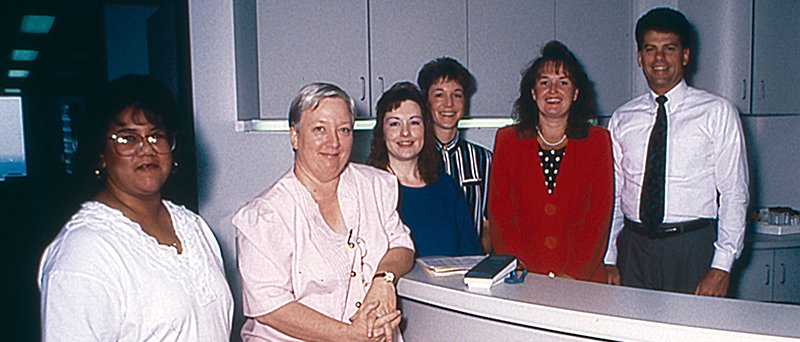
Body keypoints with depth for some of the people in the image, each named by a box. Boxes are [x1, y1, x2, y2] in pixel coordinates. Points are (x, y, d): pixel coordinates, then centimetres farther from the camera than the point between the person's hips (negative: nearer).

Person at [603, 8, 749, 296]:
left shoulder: (717, 113, 0)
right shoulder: (622, 119, 9)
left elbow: (734, 194, -3)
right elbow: (612, 196, 9)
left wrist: (721, 267, -10)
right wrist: (609, 260, 3)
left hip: (694, 249, -2)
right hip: (634, 247, 2)